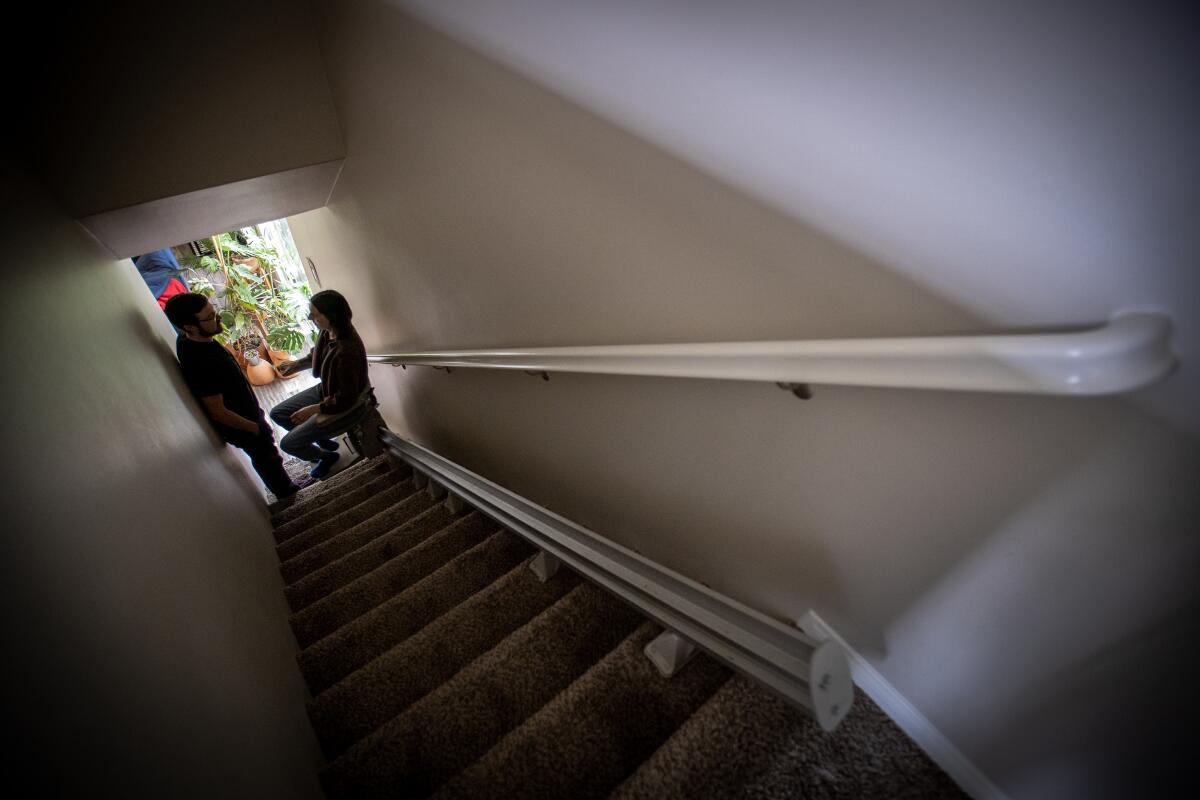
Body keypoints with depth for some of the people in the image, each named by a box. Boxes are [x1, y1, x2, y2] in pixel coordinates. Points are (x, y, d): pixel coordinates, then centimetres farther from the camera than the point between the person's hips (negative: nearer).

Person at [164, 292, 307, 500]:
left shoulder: (187, 339, -10)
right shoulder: (200, 364, -38)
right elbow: (218, 412, -29)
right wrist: (256, 428, -16)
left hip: (245, 411, 8)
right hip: (239, 424, -8)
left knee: (264, 456, 28)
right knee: (267, 458, 15)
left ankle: (284, 487, 50)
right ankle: (286, 494, 39)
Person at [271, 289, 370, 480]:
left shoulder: (346, 351, -36)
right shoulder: (328, 331, -11)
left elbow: (347, 398, -28)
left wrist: (313, 409, -22)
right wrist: (296, 364, 12)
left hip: (341, 407, -9)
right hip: (323, 391, 9)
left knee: (288, 444, -2)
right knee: (277, 413, 18)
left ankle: (327, 456, 26)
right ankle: (324, 441, 30)